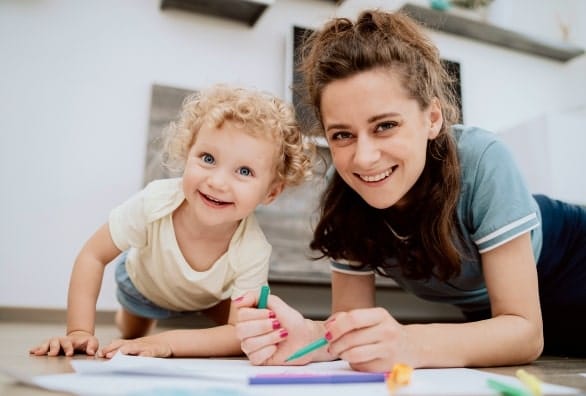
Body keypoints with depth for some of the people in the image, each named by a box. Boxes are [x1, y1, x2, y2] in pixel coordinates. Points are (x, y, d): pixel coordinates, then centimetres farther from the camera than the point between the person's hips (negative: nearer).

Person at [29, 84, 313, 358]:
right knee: (132, 336, 24)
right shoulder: (156, 201, -43)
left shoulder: (253, 252, -43)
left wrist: (168, 342, -49)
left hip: (211, 296, 0)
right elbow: (93, 256, -29)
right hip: (142, 282, 0)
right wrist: (79, 332, -35)